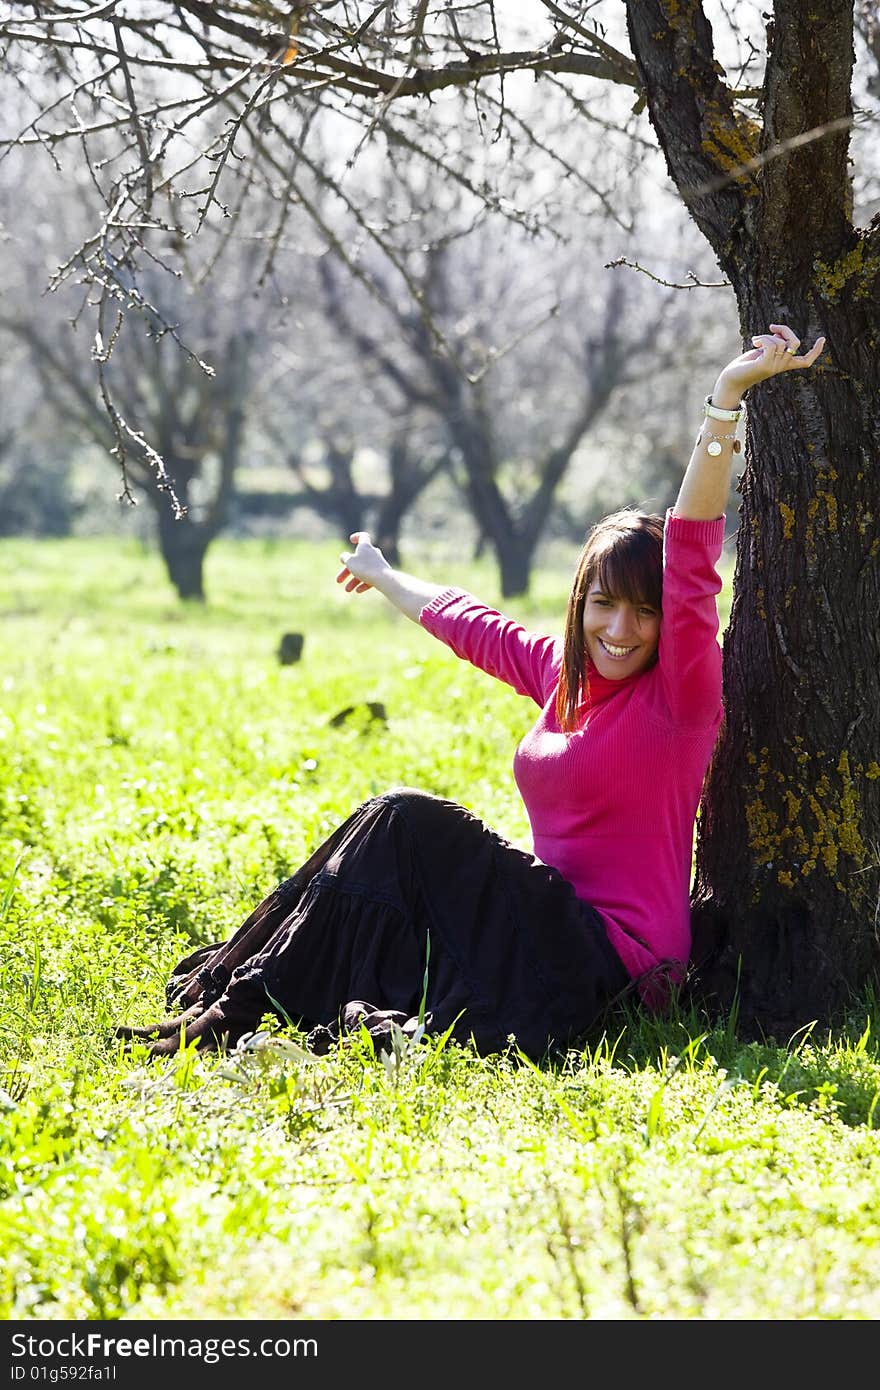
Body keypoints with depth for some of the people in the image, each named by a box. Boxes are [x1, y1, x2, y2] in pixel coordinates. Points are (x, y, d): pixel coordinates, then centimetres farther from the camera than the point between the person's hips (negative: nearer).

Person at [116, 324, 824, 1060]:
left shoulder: (680, 691, -10)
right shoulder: (562, 673, 11)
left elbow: (691, 555, -24)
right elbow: (471, 623, 29)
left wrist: (726, 399, -34)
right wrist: (385, 577, 47)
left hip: (609, 963, -8)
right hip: (560, 927, 8)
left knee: (406, 819, -15)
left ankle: (246, 1005, -11)